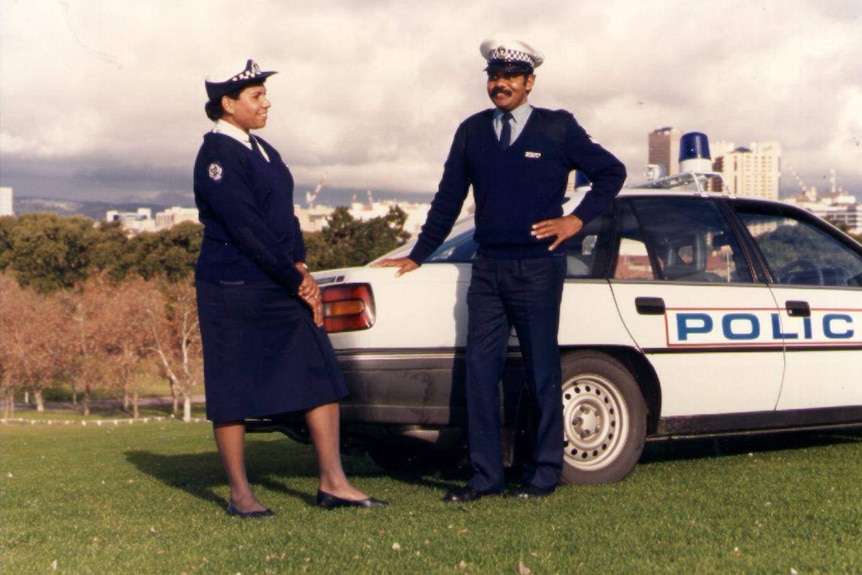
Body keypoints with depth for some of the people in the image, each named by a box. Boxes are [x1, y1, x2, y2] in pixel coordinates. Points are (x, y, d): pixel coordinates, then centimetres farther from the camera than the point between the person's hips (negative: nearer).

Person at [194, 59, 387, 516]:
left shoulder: (261, 150, 15)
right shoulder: (217, 156, -12)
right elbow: (245, 227, -18)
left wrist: (300, 267, -1)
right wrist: (296, 279, -14)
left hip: (282, 286, 8)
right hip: (233, 290, -8)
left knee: (321, 375, 4)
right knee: (232, 391, 2)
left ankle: (333, 482, 10)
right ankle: (239, 494, 14)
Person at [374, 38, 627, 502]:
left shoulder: (557, 128, 1)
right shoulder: (471, 132, 11)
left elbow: (611, 172, 8)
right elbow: (449, 199, 15)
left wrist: (577, 220, -2)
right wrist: (418, 255, 16)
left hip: (537, 268, -3)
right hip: (487, 268, 4)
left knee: (542, 373, 3)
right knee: (480, 371, 0)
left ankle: (544, 473, 15)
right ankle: (485, 477, 8)